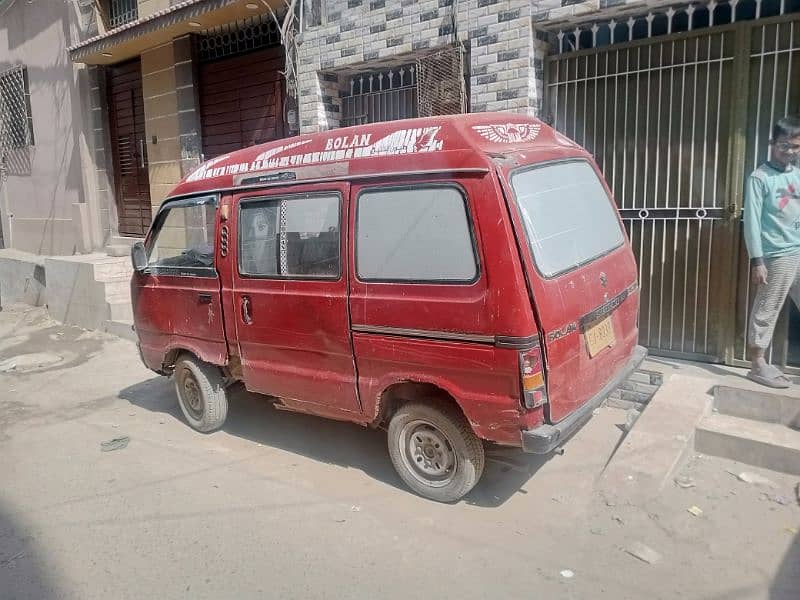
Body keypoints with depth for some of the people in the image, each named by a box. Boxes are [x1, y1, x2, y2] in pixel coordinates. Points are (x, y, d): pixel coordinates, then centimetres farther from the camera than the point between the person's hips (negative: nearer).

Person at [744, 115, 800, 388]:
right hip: (778, 257, -6)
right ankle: (758, 365, 10)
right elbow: (752, 221, -10)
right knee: (767, 311, 1)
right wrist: (757, 260, -15)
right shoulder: (760, 178, -5)